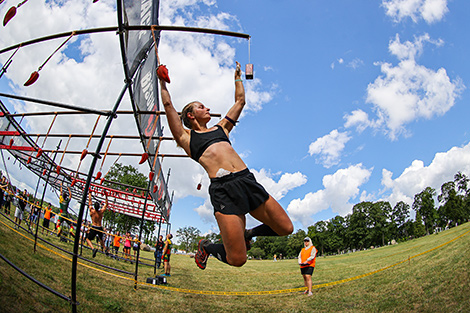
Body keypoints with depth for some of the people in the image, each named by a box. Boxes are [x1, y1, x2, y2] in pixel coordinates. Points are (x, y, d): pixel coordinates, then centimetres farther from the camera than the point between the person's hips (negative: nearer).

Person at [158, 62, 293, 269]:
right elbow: (168, 105, 14)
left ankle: (247, 234, 28)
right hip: (223, 188, -6)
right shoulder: (186, 137, 15)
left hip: (247, 180, 6)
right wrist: (162, 83, 28)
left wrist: (238, 77, 45)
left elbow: (240, 101, 36)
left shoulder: (220, 128, 28)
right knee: (237, 260, -10)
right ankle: (206, 247, 23)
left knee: (286, 229, 2)